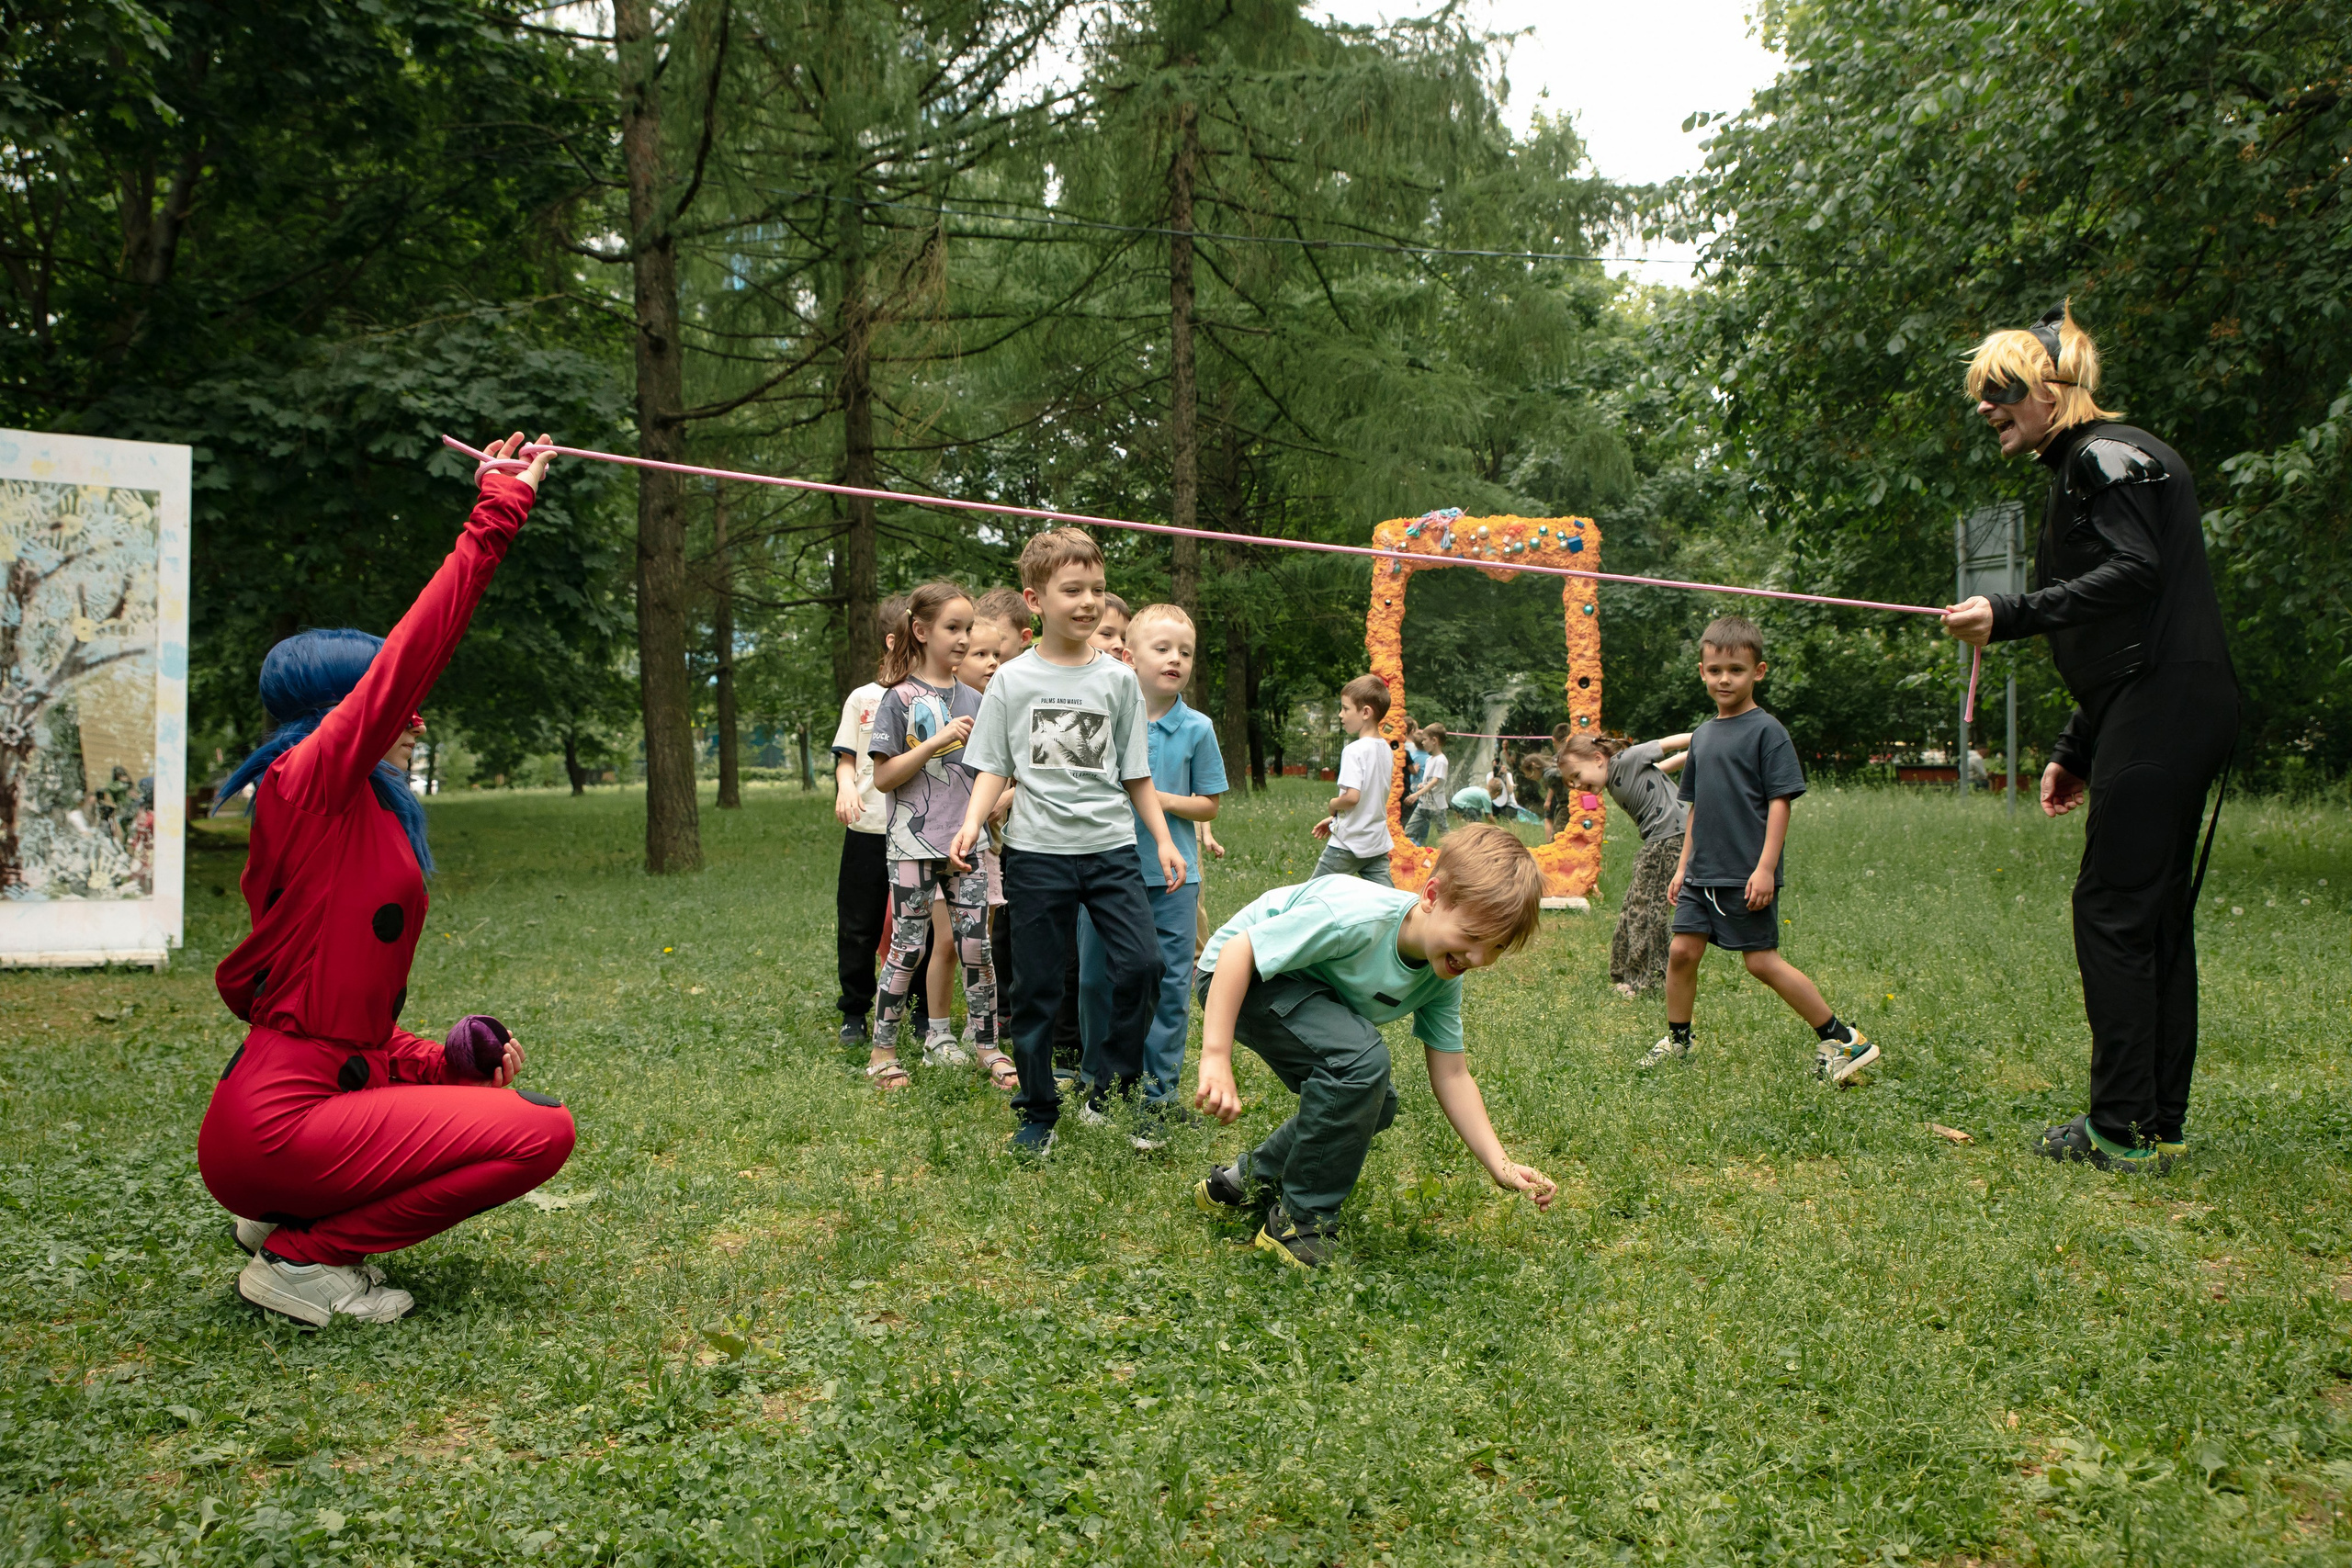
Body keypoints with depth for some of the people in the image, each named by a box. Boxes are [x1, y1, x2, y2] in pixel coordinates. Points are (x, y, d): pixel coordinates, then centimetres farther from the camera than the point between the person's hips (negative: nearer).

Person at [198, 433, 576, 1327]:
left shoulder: (363, 819, 17)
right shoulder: (308, 783, -9)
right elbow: (416, 650, -16)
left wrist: (448, 1064, 6)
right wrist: (499, 511, -15)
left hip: (325, 1085, 10)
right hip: (274, 1124, -10)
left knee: (502, 1103, 20)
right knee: (540, 1133, -10)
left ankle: (288, 1216, 16)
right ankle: (303, 1256, -3)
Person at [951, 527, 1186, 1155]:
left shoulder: (1118, 678, 7)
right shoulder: (1012, 680, 3)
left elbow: (1136, 773, 12)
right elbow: (994, 768, 3)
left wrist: (1163, 839, 6)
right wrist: (972, 823, -13)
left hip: (1111, 849, 1)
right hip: (1036, 851, -1)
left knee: (1141, 966, -11)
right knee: (1036, 987, 3)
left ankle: (1114, 1090, 8)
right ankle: (1038, 1112, 17)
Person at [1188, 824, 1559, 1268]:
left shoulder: (1443, 977, -10)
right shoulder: (1358, 916, -36)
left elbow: (1451, 1075, -4)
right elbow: (1238, 952, -34)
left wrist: (1501, 1165, -14)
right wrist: (1216, 1058, -39)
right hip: (1234, 974, -9)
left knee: (1374, 1104, 7)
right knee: (1361, 1058, -28)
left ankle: (1249, 1181, 23)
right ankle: (1298, 1222, -13)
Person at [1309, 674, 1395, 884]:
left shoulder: (1354, 751, -18)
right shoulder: (1385, 749, 8)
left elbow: (1352, 796, -27)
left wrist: (1333, 805, -5)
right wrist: (1334, 818, 18)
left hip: (1348, 844, -8)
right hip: (1379, 843, 8)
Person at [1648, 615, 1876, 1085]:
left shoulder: (1766, 730, -8)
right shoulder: (1702, 734, 14)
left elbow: (1780, 801, -11)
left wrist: (1765, 868, -17)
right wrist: (1683, 866, 18)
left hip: (1747, 876, -7)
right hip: (1703, 874, 7)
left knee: (1762, 960, -5)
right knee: (1681, 951, 3)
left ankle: (1841, 1039, 6)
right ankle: (1677, 1041, 21)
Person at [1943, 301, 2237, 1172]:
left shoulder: (2106, 456, -6)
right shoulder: (2080, 469, 24)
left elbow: (2136, 573, -21)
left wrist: (2012, 615, -24)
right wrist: (2075, 750, 23)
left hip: (2164, 709, -10)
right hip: (2173, 714, 10)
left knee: (2113, 910, -8)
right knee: (2156, 914, 10)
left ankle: (2123, 1131, -4)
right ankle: (2159, 1124, 15)